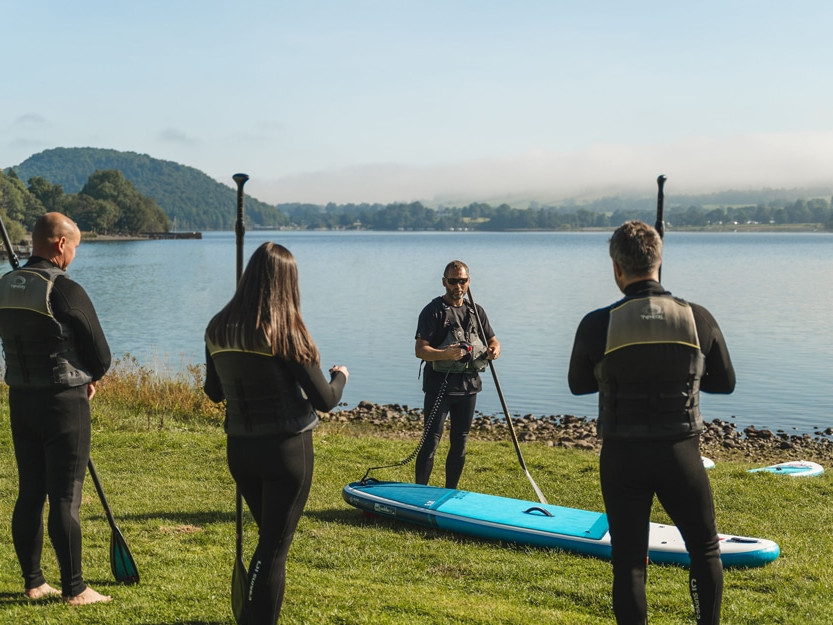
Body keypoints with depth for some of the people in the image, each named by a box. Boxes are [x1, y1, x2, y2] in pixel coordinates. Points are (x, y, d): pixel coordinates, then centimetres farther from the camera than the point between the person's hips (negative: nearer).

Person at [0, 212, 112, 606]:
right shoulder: (65, 291, -17)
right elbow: (101, 355, -12)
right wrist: (89, 378, 11)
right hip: (64, 401, -7)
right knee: (65, 497, -1)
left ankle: (33, 582, 22)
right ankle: (73, 589, 6)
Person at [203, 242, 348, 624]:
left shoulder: (217, 329, 0)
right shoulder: (285, 333, -16)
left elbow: (214, 392, 13)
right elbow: (324, 400, -13)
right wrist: (340, 376, 8)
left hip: (239, 449, 6)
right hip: (286, 449, -6)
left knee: (269, 539, 23)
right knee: (274, 548, 3)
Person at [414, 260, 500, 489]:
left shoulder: (476, 312, 13)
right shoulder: (433, 311, -6)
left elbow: (493, 341, 17)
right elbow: (420, 350, -14)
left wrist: (494, 350, -8)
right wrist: (445, 354, -32)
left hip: (468, 385, 6)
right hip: (439, 385, -6)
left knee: (460, 443, 12)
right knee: (431, 442, -7)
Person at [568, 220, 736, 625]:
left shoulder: (597, 325, -10)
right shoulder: (699, 319, -7)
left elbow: (578, 384, 6)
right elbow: (725, 382, 7)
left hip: (622, 456, -1)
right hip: (680, 453, 1)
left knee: (628, 560, 10)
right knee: (705, 550, 21)